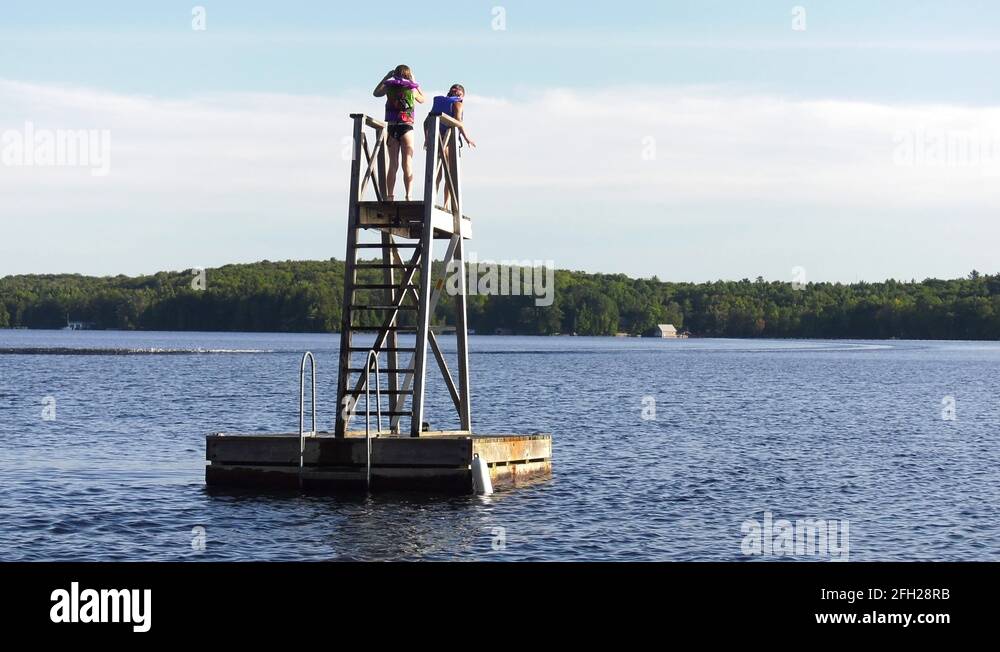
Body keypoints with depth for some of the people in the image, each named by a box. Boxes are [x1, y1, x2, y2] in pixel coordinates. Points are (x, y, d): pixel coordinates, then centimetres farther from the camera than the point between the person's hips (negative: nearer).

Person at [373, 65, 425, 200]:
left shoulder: (389, 87, 5)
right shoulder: (412, 89, 3)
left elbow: (376, 93, 25)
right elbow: (422, 99, 24)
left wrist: (386, 77, 28)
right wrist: (414, 82, 28)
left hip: (392, 127, 2)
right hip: (407, 128, -2)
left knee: (393, 164, 7)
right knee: (407, 164, -2)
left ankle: (389, 196, 0)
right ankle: (408, 196, -12)